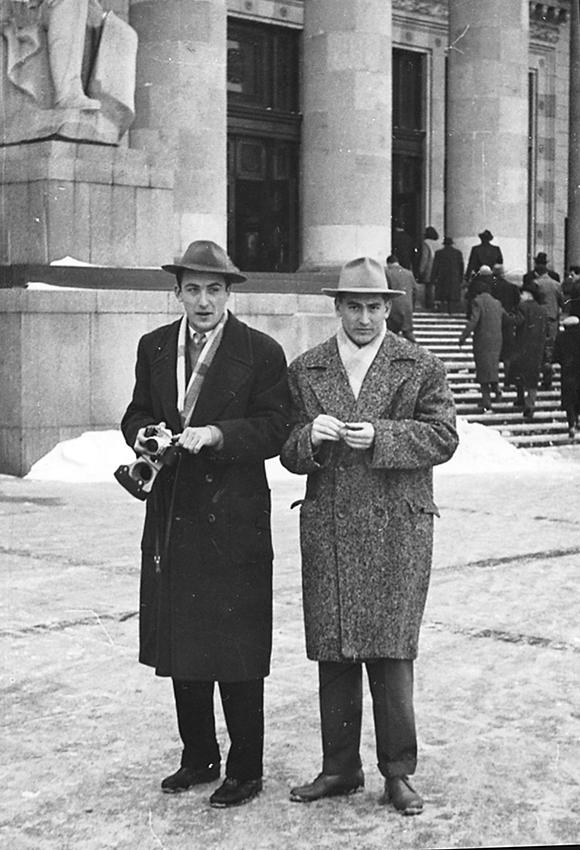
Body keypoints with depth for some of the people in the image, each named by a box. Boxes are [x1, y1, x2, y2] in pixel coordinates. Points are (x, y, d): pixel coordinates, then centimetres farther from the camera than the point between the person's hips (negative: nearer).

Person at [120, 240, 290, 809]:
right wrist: (143, 434, -6)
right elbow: (137, 413, 16)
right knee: (179, 643, 14)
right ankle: (198, 758, 29)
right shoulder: (154, 347, 11)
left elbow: (273, 430, -7)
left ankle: (245, 771, 13)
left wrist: (216, 434, -21)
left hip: (234, 522, -5)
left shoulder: (261, 352, -4)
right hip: (172, 516, 5)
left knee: (237, 651, 0)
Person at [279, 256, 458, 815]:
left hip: (396, 528, -2)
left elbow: (443, 437, -3)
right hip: (327, 531, 3)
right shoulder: (305, 370, 11)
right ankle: (340, 768, 19)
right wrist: (310, 436, -12)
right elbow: (288, 455, 11)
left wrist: (380, 436, -16)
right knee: (332, 654, 6)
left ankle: (397, 773, 10)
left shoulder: (420, 367, 5)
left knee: (391, 653, -3)